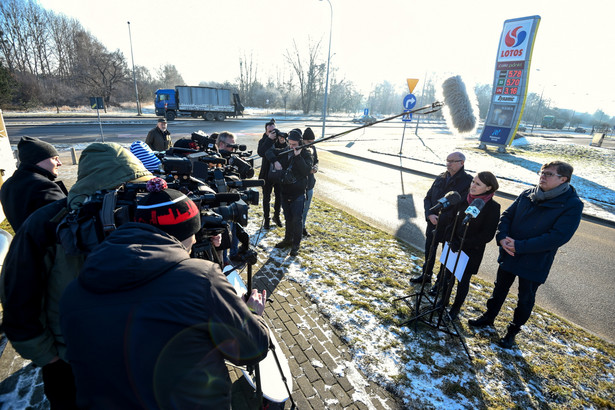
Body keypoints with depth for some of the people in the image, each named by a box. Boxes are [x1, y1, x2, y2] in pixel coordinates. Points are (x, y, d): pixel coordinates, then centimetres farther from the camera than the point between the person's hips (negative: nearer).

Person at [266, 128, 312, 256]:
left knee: (296, 219, -3)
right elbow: (269, 151, 11)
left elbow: (306, 170, -22)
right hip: (285, 191, 5)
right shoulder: (284, 152, 4)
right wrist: (275, 161, -7)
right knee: (288, 218, 18)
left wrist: (298, 156, -26)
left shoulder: (305, 155, -8)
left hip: (298, 193, -5)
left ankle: (296, 244, 10)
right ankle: (288, 239, 33)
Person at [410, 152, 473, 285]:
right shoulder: (441, 178, 3)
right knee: (429, 251, 20)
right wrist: (430, 214, -12)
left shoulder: (468, 181, -14)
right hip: (433, 223, 5)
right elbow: (427, 198, 6)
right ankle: (426, 275, 41)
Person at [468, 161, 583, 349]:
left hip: (535, 264, -4)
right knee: (499, 289, 20)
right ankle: (488, 317, 41)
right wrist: (502, 237, -15)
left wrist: (519, 246, -25)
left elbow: (557, 237, -24)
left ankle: (513, 331, 34)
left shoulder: (572, 205, -16)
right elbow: (507, 215, 3)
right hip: (508, 255, 4)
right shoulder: (527, 194, -1)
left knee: (525, 299, 14)